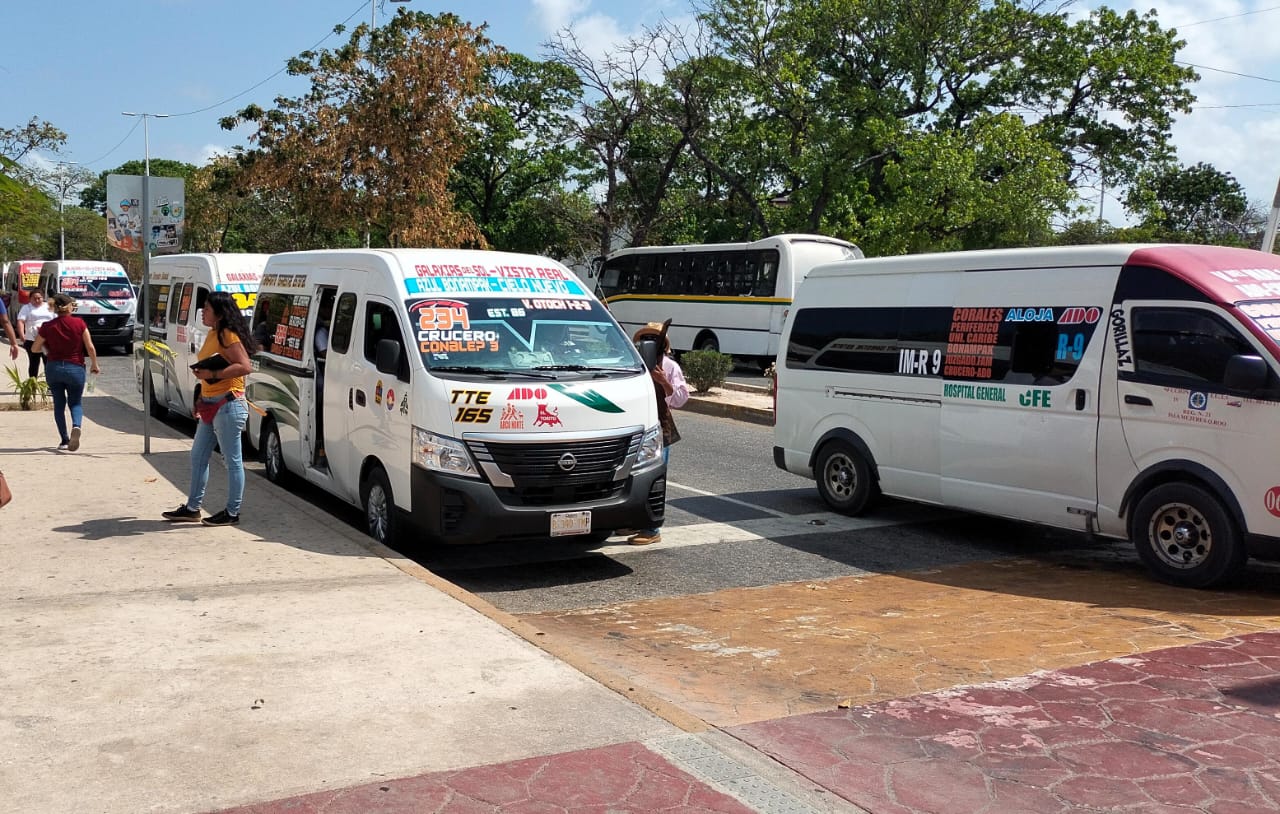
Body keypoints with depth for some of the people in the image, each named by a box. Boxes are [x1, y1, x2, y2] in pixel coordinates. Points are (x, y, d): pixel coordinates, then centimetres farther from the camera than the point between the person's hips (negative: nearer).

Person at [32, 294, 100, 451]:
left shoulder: (48, 326, -4)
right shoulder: (79, 323, -8)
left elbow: (35, 348, 3)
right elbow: (90, 347, -9)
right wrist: (94, 364, 5)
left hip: (53, 368, 1)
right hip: (75, 368, -1)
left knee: (59, 404, 13)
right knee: (75, 403, 12)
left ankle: (64, 440, 10)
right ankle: (76, 426, -19)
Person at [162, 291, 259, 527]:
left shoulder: (229, 336, -14)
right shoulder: (212, 335, 15)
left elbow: (245, 366, -24)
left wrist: (213, 374, -23)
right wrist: (201, 398, 19)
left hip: (228, 405, -10)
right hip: (210, 406, 10)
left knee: (232, 461, -1)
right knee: (198, 456, 14)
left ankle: (232, 513, 7)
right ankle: (192, 508, 23)